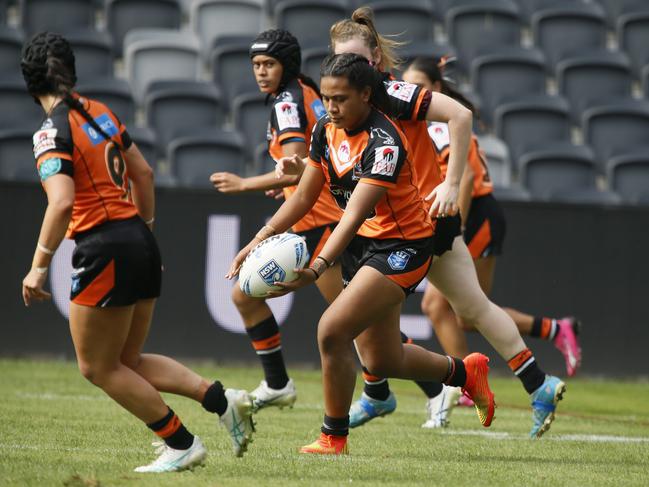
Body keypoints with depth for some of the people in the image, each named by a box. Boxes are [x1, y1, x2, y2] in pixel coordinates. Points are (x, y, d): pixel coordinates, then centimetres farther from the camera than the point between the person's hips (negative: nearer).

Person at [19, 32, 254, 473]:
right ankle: (222, 399, 3)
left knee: (98, 368, 7)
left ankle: (182, 445, 7)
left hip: (105, 251, -8)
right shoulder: (101, 113, 11)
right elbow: (143, 173, 18)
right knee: (127, 362, 17)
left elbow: (61, 203, -24)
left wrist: (38, 267, -18)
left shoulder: (53, 132, -13)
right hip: (140, 242, 8)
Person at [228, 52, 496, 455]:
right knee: (382, 362, 14)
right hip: (363, 245, 8)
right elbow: (304, 197, 7)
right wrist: (260, 239, -4)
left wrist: (315, 270, -43)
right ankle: (465, 372, 41)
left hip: (402, 248, -8)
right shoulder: (327, 130, -2)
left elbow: (354, 214, -34)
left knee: (332, 331, -22)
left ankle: (334, 438, -5)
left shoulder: (384, 143, -25)